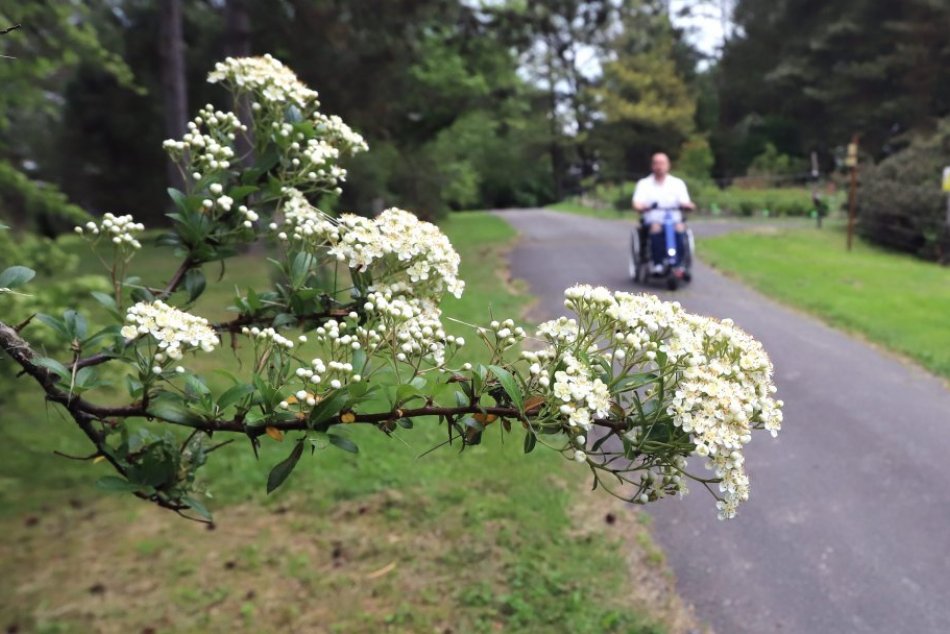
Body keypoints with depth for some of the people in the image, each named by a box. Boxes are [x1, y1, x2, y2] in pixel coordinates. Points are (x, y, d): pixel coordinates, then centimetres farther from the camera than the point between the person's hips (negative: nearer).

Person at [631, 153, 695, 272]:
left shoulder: (678, 183, 16)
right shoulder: (644, 184, 13)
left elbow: (685, 203, 3)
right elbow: (637, 204, -2)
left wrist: (688, 205, -21)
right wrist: (642, 207, -26)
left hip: (675, 220, 1)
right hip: (653, 221, -1)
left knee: (680, 228, -32)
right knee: (656, 228, -34)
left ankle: (678, 265, -34)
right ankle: (657, 264, -35)